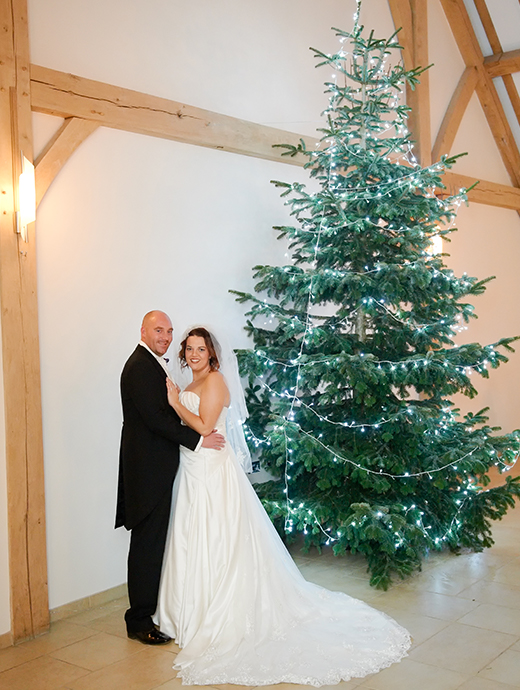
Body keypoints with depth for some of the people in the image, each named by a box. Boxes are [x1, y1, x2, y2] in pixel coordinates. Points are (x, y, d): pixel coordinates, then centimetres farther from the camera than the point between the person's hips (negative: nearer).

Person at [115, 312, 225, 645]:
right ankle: (140, 621, 8)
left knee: (155, 542, 16)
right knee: (147, 544, -2)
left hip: (158, 466, 10)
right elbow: (154, 418, -21)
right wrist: (198, 439, -17)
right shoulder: (139, 366, -15)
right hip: (148, 468, -10)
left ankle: (152, 608, 27)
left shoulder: (155, 364, 17)